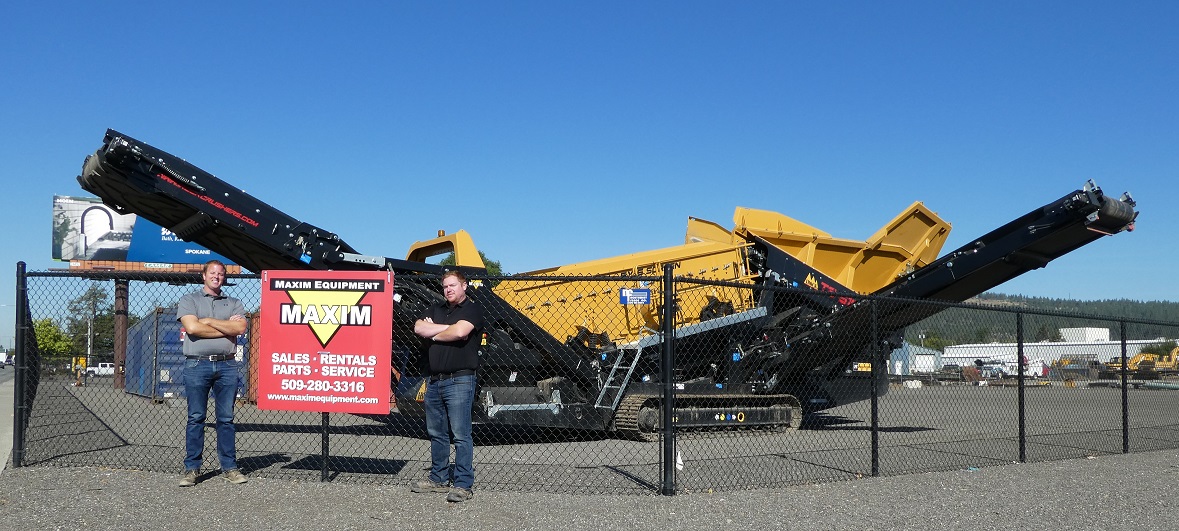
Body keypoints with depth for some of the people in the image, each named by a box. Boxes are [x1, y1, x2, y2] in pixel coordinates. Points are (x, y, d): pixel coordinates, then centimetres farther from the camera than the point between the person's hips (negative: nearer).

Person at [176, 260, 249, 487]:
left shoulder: (234, 304, 16)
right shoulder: (189, 300, 9)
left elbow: (240, 327, -3)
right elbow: (192, 327, -8)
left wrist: (208, 321, -5)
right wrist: (226, 328, -4)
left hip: (227, 365, 2)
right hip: (197, 364, -2)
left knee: (226, 418, 4)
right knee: (196, 418, 0)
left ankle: (229, 467, 8)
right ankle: (191, 469, 5)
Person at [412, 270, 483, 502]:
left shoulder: (472, 309, -2)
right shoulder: (436, 309, 18)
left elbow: (459, 332, -20)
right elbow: (419, 328, 1)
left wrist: (434, 333, -2)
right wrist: (448, 328, -8)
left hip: (459, 380, -7)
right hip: (434, 379, 7)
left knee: (461, 435, -6)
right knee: (436, 433, 14)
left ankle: (463, 485, -4)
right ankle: (438, 478, 25)